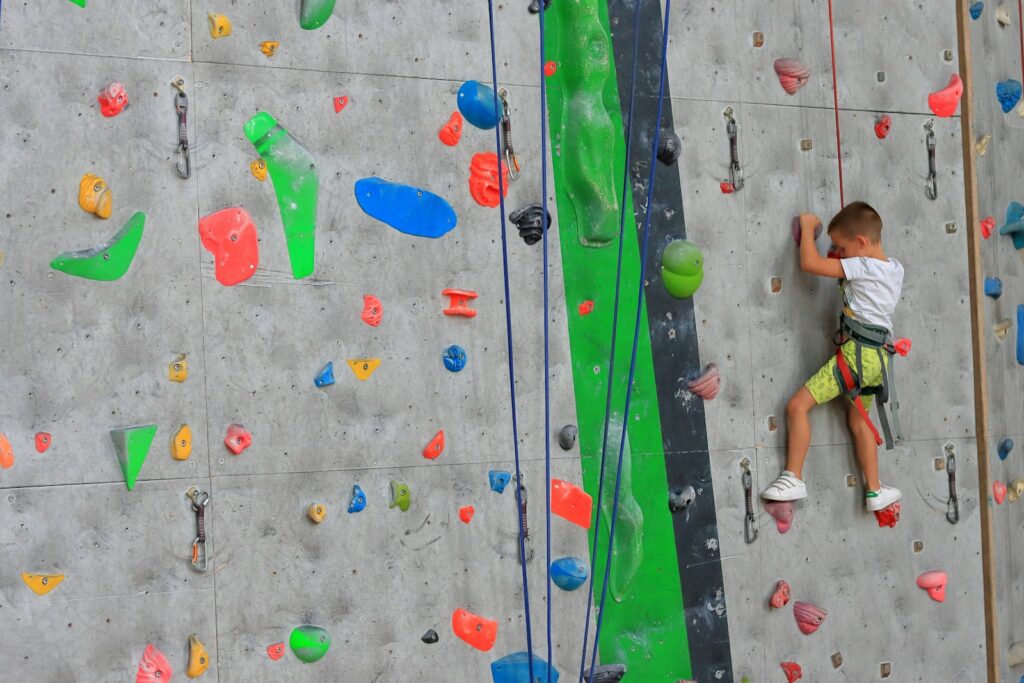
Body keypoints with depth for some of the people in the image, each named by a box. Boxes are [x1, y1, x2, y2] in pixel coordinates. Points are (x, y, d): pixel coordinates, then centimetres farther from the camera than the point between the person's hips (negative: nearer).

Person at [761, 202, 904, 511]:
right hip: (880, 356, 9)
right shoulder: (895, 268, 12)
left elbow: (809, 263, -16)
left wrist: (808, 226, -3)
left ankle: (793, 478, -10)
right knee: (858, 420, 22)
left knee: (798, 404, -8)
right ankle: (875, 490, 23)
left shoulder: (861, 266, -12)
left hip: (857, 352, -9)